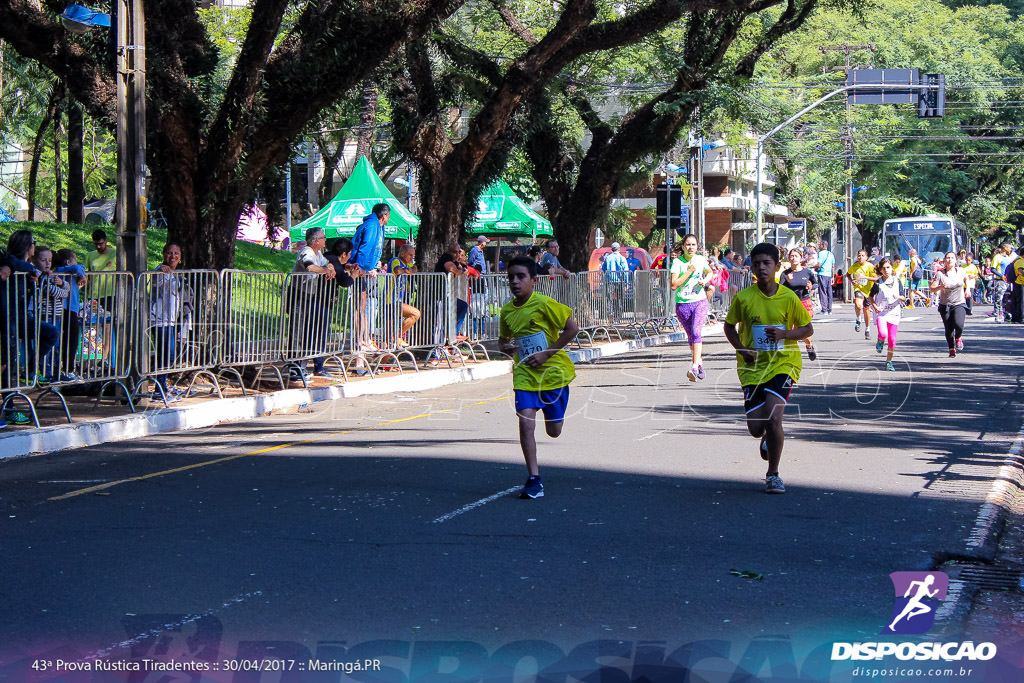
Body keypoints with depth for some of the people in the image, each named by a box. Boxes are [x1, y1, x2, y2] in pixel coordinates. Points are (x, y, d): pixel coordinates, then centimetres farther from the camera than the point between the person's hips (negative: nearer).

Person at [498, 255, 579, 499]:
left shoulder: (544, 304, -13)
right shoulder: (506, 312, 2)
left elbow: (572, 329, -12)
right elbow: (503, 339, 19)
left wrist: (546, 354, -15)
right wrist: (505, 347, -6)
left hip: (553, 372, -3)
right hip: (524, 374, 3)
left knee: (554, 431, 8)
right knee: (526, 423, -15)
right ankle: (534, 480, -9)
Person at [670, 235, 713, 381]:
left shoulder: (701, 260, 1)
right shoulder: (677, 262, -9)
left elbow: (710, 272, 23)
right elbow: (673, 285, -17)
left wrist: (705, 280, 1)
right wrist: (689, 272, -19)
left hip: (700, 302, 0)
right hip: (682, 304, 0)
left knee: (696, 332, -19)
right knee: (691, 336, 10)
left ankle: (695, 367, -26)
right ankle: (699, 362, 34)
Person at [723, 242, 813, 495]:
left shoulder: (789, 298, -6)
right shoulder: (743, 298, -5)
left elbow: (807, 329, 5)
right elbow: (729, 326, 11)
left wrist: (784, 334, -14)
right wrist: (741, 348, -7)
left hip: (783, 363, -2)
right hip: (753, 366, 2)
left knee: (773, 418, -19)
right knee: (755, 428, -1)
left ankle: (773, 474, 0)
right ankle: (769, 437, 40)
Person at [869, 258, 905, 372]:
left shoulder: (897, 281, 3)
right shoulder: (878, 283, -2)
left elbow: (904, 298, 6)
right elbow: (871, 297, 7)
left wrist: (899, 297, -17)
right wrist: (874, 306, -11)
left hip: (894, 312, 2)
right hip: (881, 312, -2)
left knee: (892, 339, 1)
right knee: (883, 334, -24)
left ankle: (889, 362, 16)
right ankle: (880, 341, 14)